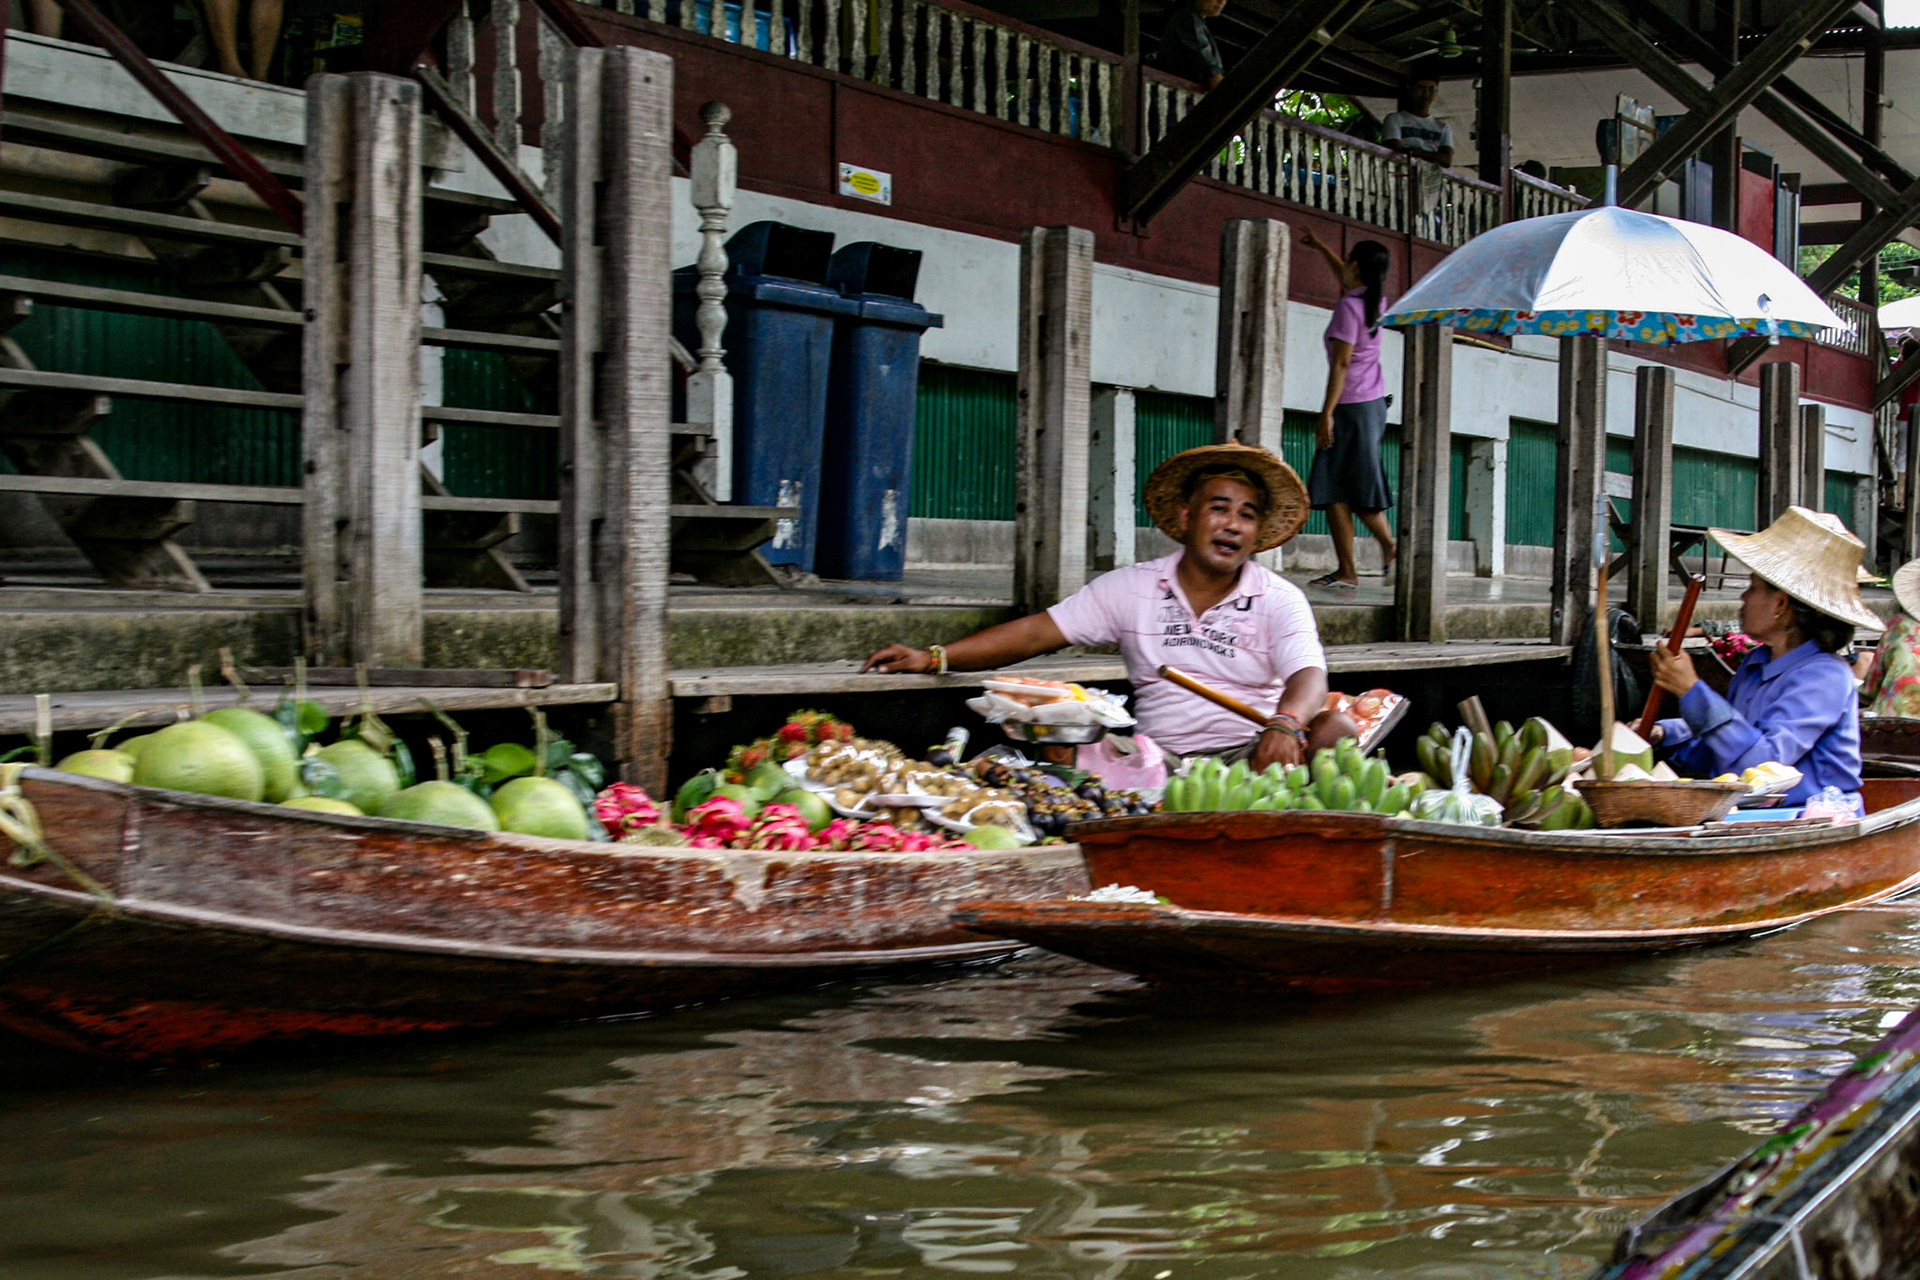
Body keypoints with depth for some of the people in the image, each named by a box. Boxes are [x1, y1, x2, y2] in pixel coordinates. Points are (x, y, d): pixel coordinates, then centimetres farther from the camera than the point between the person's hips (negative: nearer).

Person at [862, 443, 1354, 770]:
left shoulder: (1279, 599, 5)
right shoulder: (1133, 588, 9)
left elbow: (1309, 677, -11)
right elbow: (1038, 632, 7)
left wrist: (1285, 725, -37)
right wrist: (935, 658, -3)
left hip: (1252, 756, -1)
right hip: (1161, 758, 1)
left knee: (1334, 728, -29)